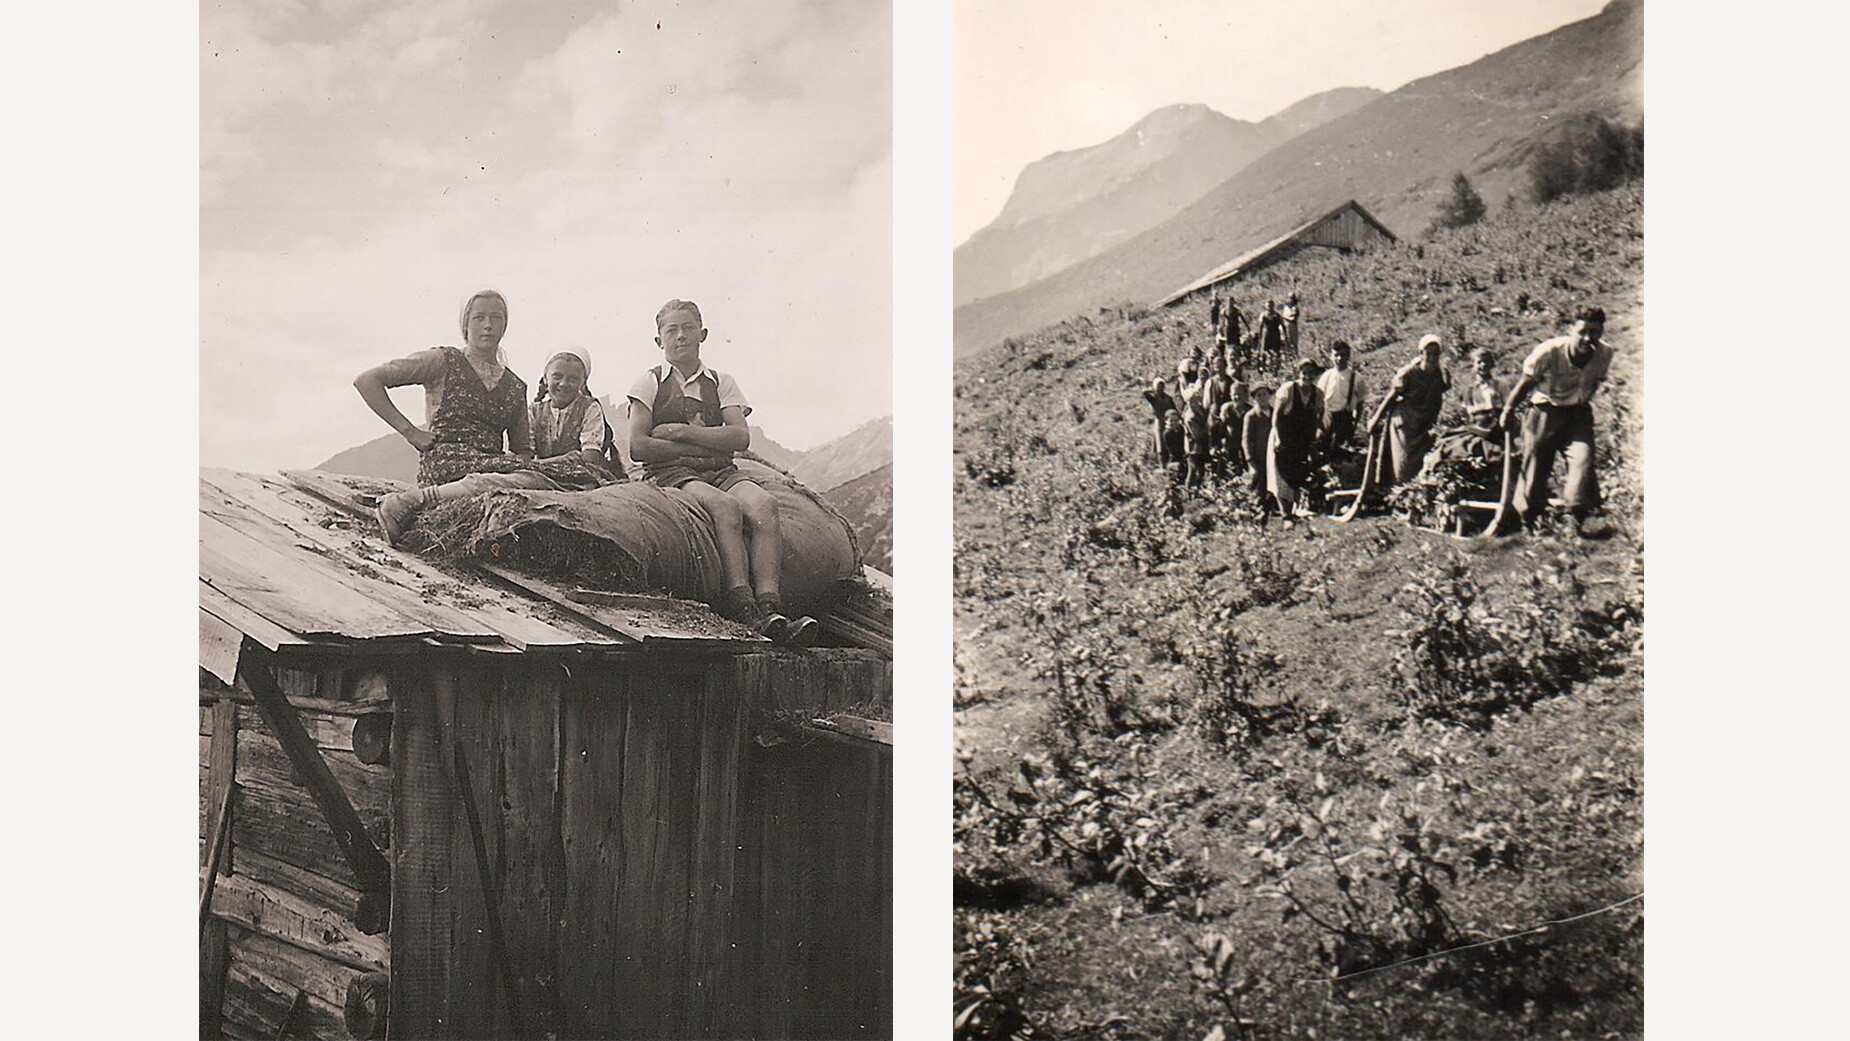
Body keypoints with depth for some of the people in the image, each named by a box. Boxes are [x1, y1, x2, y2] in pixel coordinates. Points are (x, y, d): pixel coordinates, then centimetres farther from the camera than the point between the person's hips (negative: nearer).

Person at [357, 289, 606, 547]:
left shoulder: (515, 388, 23)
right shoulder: (443, 362, 9)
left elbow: (524, 450, 26)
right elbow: (366, 381, 5)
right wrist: (410, 432, -2)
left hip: (492, 466, 6)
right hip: (445, 462, -5)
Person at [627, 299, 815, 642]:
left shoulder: (721, 383, 21)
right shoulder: (650, 382, 13)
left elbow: (741, 437, 4)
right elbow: (638, 446, -1)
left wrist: (681, 431, -4)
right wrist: (706, 445, -2)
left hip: (721, 471, 3)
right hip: (670, 474, -3)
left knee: (764, 504, -31)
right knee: (725, 506, -36)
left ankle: (769, 605, -44)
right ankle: (744, 609, -44)